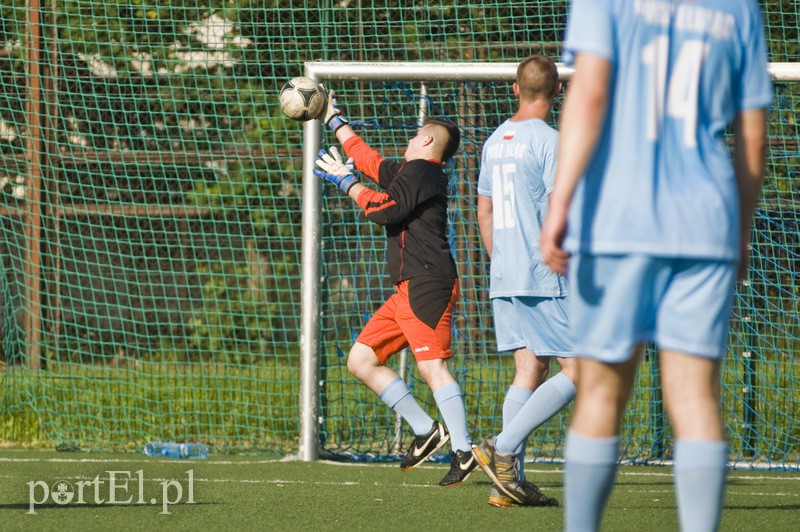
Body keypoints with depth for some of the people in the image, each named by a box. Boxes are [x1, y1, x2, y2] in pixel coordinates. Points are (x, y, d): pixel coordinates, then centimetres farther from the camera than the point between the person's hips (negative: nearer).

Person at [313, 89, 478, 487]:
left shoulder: (421, 170, -5)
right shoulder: (407, 171, 24)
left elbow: (385, 209, -16)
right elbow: (370, 161, 39)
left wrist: (346, 182, -4)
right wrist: (335, 120, 48)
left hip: (429, 285, -10)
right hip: (409, 289, 10)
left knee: (431, 364, -20)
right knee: (360, 360, 8)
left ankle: (463, 451, -26)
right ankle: (426, 430, 6)